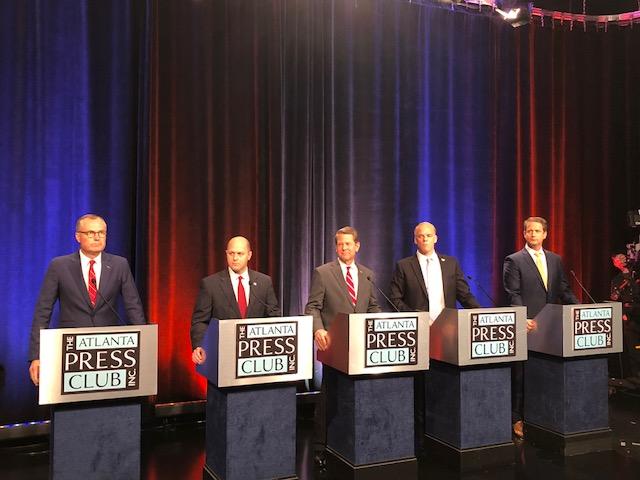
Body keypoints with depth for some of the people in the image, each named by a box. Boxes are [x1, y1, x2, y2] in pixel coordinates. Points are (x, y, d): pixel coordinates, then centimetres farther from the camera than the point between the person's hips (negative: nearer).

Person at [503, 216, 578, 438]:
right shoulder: (514, 261, -2)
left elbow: (564, 291, 13)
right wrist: (523, 319, -20)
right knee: (521, 374, 1)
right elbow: (513, 295, -8)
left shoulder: (556, 260, 15)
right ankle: (517, 419, 9)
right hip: (526, 327, -5)